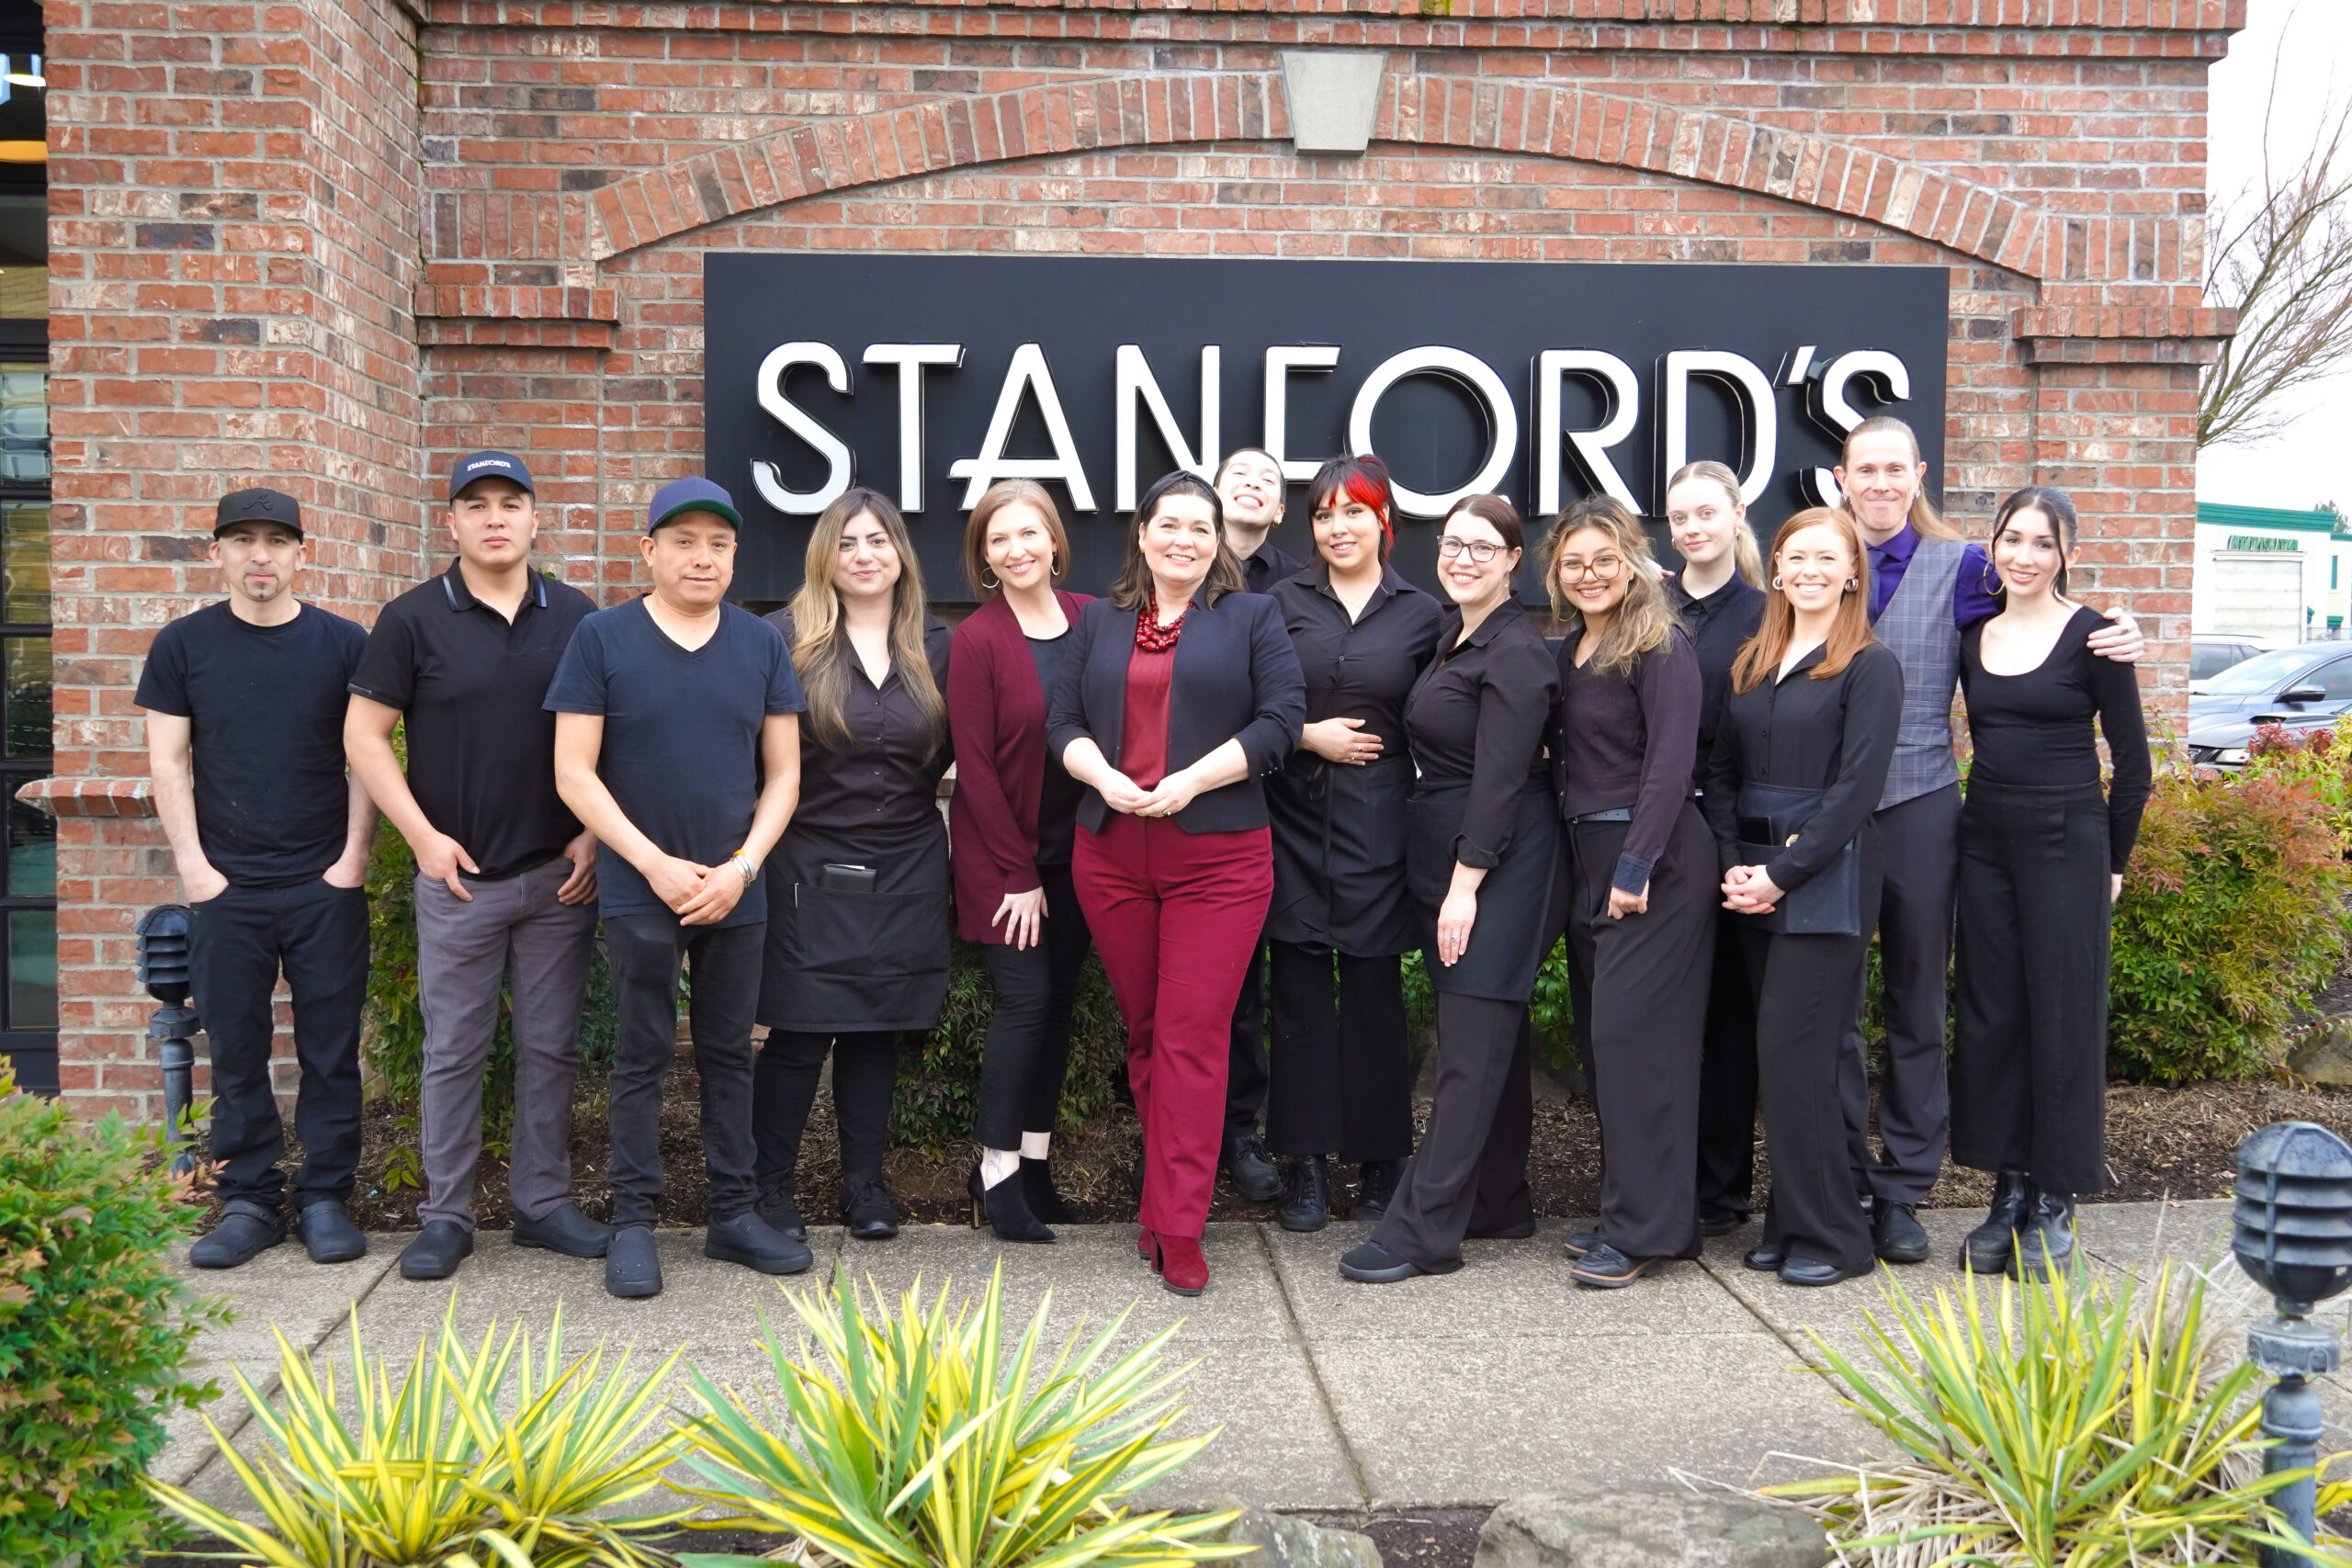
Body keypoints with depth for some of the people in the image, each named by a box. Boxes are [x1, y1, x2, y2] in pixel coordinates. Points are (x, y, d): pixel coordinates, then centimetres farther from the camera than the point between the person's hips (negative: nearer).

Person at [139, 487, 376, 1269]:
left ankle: (325, 1198, 14)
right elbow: (168, 761, 3)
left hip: (326, 887, 0)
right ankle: (248, 1200, 17)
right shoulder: (183, 644, 4)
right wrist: (194, 865, -5)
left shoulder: (343, 643, 2)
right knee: (236, 1051, 6)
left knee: (330, 1051, 4)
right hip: (225, 887, 1)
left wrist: (354, 857, -6)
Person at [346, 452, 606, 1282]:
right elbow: (363, 734, -1)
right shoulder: (415, 618, -1)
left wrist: (594, 834, -2)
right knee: (454, 1051, 4)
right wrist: (423, 835, -8)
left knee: (551, 1048, 8)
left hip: (561, 873, 2)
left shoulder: (577, 616, 4)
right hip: (459, 874, -2)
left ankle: (543, 1202, 20)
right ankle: (446, 1215, 14)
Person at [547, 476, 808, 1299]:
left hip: (736, 891, 3)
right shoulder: (602, 638, -2)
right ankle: (633, 1222, 12)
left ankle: (735, 1214, 19)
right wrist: (656, 863, -12)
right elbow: (574, 773, -5)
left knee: (729, 1052, 10)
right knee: (642, 1055, 3)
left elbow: (782, 773, 7)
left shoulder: (761, 644, 6)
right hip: (640, 889, -3)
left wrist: (742, 867, -7)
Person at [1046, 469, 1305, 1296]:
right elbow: (1062, 722, 11)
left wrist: (1191, 781, -13)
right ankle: (1170, 1195, 21)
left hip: (1218, 856, -3)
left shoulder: (1251, 617, 6)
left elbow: (1281, 719, -4)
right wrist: (1103, 776, -10)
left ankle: (1177, 1229, -6)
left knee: (1192, 1036, -8)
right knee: (1142, 1033, 9)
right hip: (1111, 854, 4)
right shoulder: (1099, 622, 16)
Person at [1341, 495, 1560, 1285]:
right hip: (1447, 858, 9)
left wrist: (1466, 884, -20)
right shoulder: (1454, 639, 15)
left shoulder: (1515, 653, -13)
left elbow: (1500, 778, -18)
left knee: (1471, 1047, -7)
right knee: (1493, 1038, 15)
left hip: (1494, 863, -9)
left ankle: (1423, 1230, -6)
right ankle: (1499, 1201, 23)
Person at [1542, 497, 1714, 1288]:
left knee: (1632, 1035, -9)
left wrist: (1635, 867, -19)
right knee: (1599, 1037, 10)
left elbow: (1670, 761, -17)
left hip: (1655, 859, -9)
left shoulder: (1660, 648, -10)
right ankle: (1624, 1210, 20)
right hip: (1585, 857, 9)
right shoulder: (1569, 651, 14)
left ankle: (1643, 1229, -3)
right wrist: (1572, 863, 7)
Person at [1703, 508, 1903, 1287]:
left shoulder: (1869, 667, -4)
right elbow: (1721, 774, 12)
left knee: (1792, 1053, -8)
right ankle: (1789, 1223, 18)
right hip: (1753, 882, 6)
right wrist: (1732, 866, -2)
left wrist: (1784, 874, -15)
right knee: (1782, 1056, 9)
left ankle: (1831, 1236, 3)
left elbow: (1857, 786, -12)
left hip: (1826, 880, -6)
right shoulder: (1752, 663, 14)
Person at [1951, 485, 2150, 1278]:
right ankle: (2007, 1191, 16)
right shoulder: (1972, 638, 8)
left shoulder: (2091, 638, -5)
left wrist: (2113, 860, 1)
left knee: (2062, 1013, 0)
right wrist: (1995, 808, 9)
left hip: (2065, 839, -5)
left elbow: (2131, 760, -1)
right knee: (1988, 1013, 6)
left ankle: (2054, 1201, 10)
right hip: (1984, 838, 5)